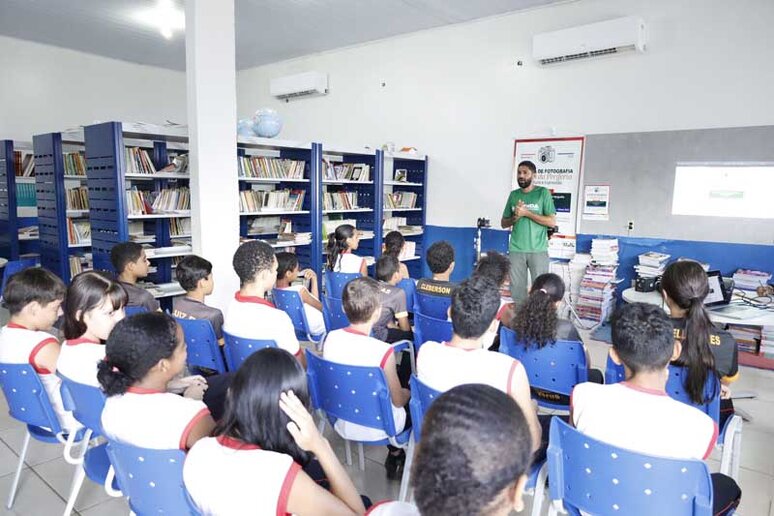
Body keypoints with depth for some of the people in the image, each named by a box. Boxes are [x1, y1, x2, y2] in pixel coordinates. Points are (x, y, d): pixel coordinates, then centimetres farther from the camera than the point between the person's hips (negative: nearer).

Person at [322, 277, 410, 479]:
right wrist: (407, 392, 8)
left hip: (341, 423, 5)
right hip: (377, 429, -5)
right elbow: (399, 401, -16)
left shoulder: (330, 338, -14)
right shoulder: (383, 351, -30)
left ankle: (395, 454, 37)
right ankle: (396, 456, 34)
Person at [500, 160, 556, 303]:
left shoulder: (543, 193, 0)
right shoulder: (513, 194, 11)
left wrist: (526, 213, -12)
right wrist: (515, 217, -7)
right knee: (516, 290, 7)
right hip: (516, 250, 4)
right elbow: (503, 223, 14)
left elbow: (552, 221, -7)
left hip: (538, 250, -3)